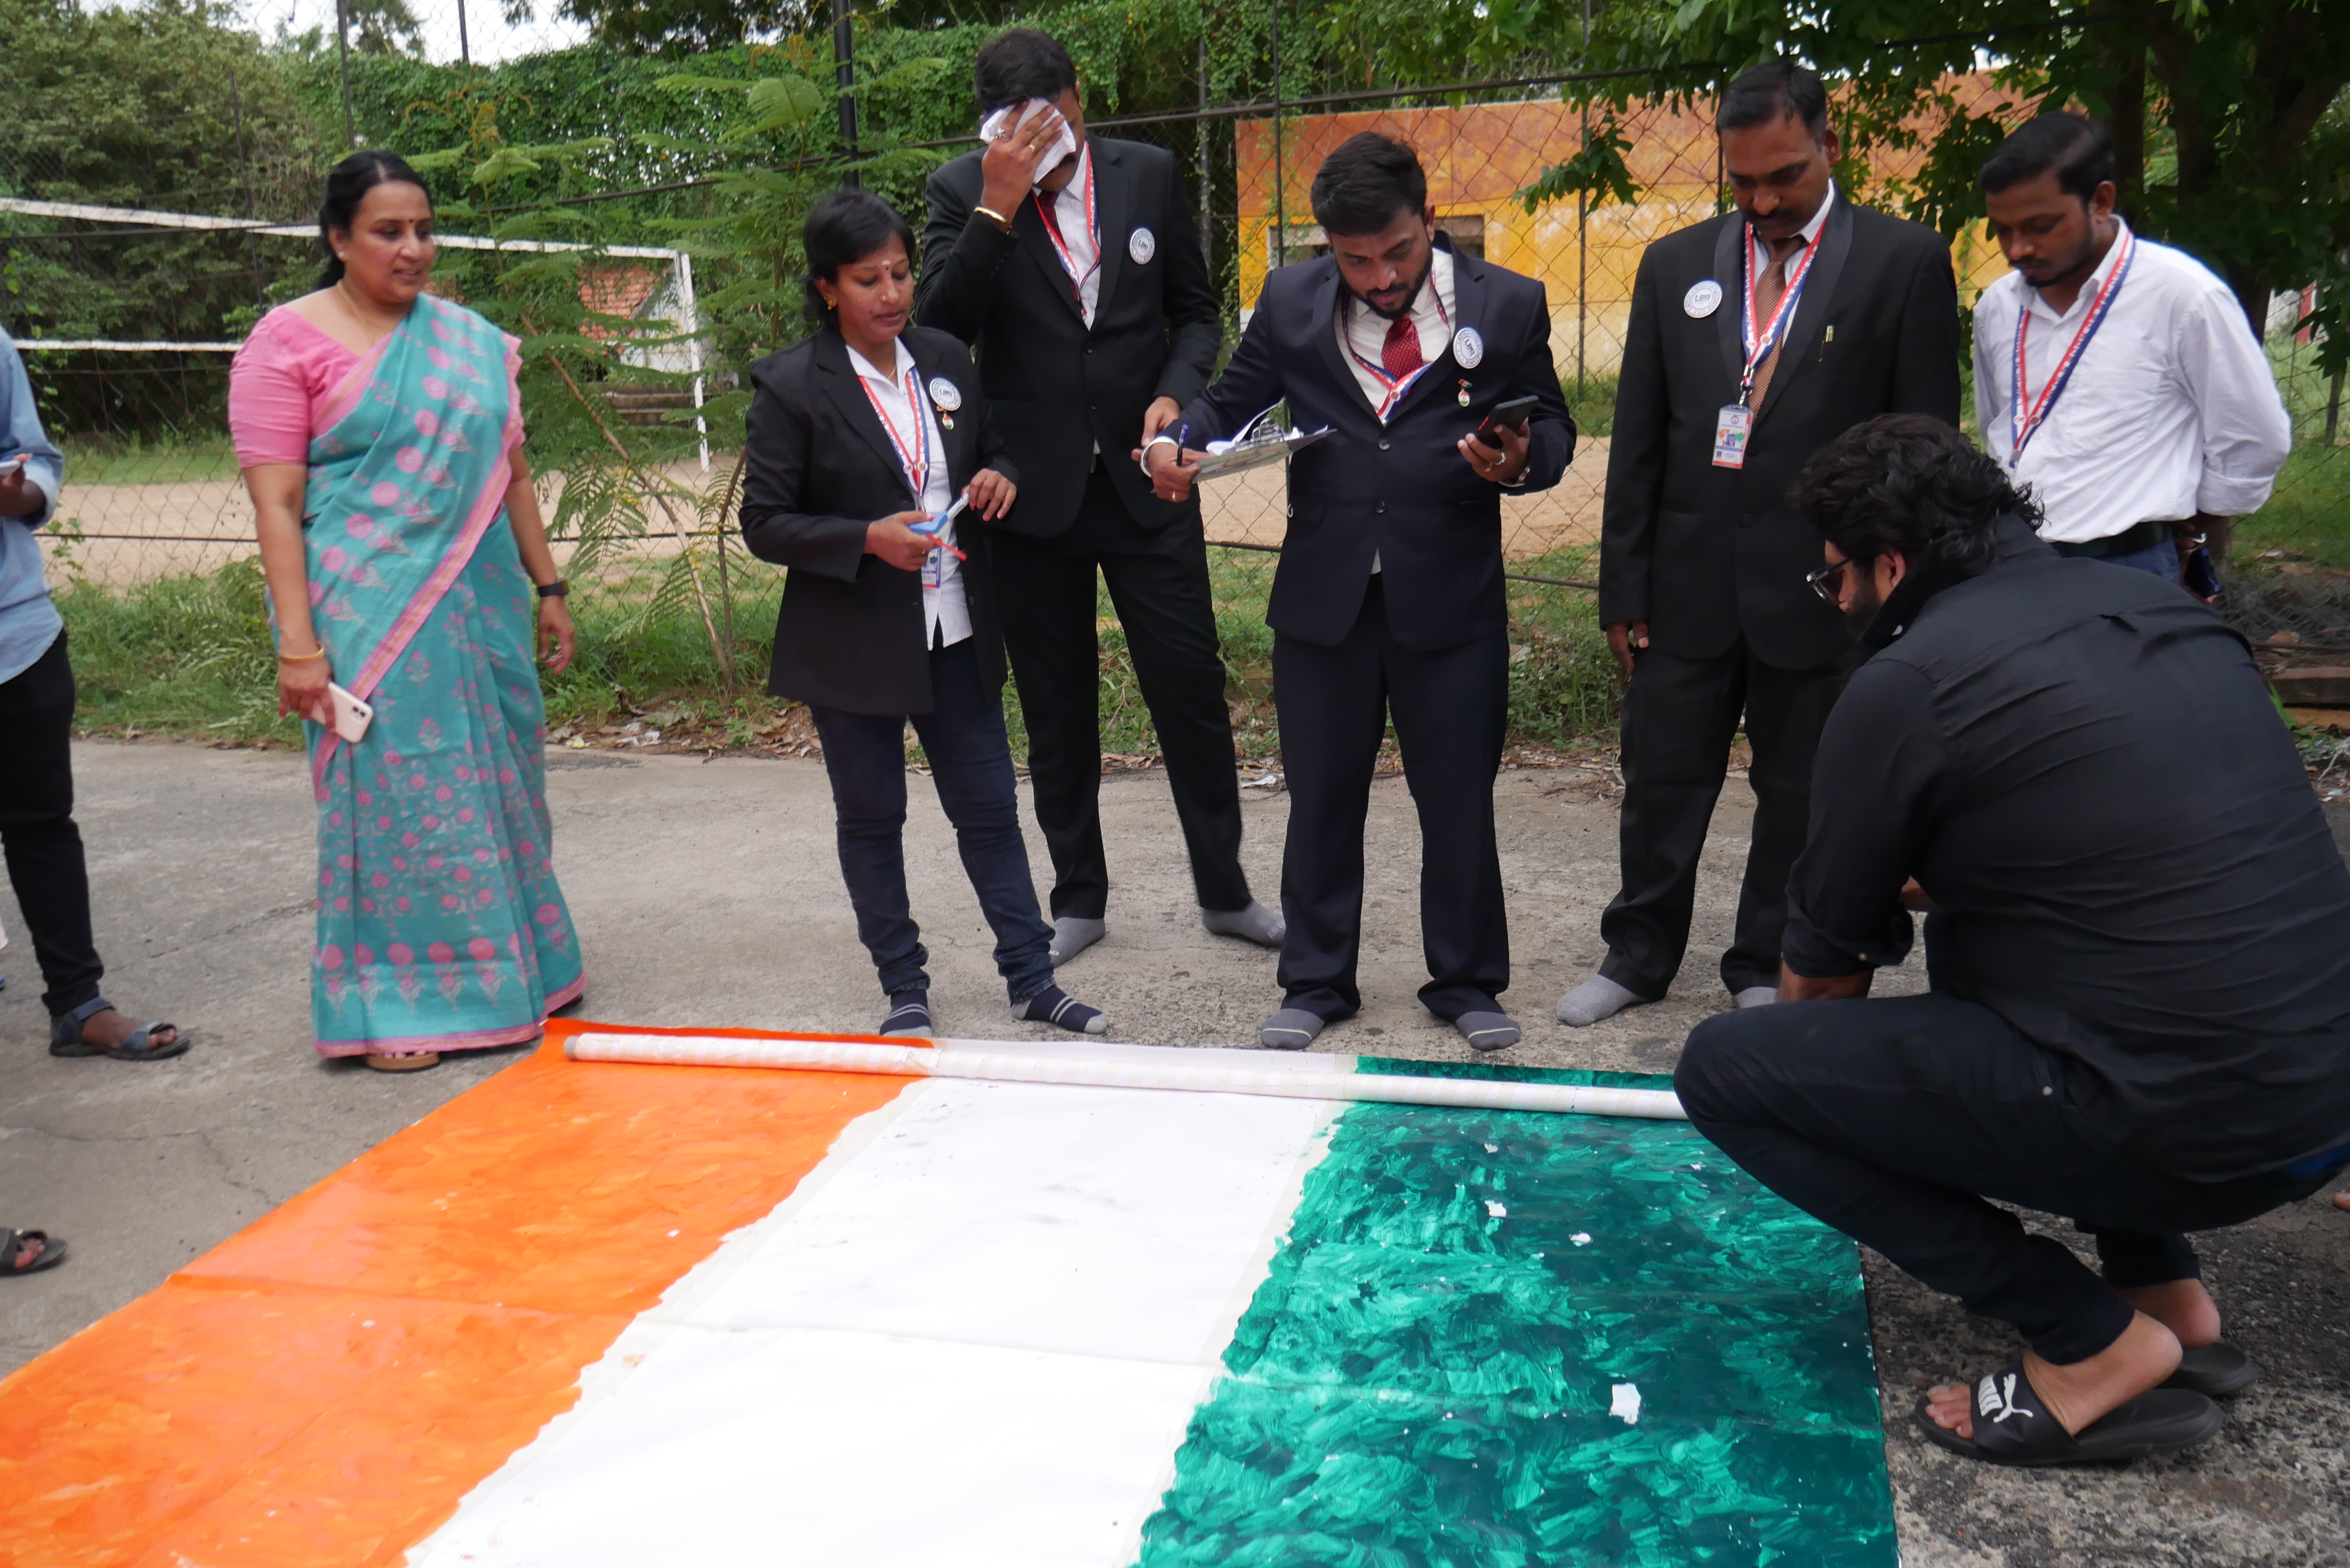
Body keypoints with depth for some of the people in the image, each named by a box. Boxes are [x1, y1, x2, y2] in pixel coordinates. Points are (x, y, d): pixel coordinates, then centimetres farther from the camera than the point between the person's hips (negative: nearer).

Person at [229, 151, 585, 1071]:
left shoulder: (472, 342, 11)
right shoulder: (289, 340, -3)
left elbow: (511, 478, 17)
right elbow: (276, 503, -8)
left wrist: (547, 590, 14)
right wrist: (298, 643, -15)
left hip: (479, 606, 5)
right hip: (367, 613, -5)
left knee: (497, 786, 11)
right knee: (388, 793, 0)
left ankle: (515, 973, 27)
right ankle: (397, 1003, 12)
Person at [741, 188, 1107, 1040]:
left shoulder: (945, 361, 6)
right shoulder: (792, 387, -9)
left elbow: (993, 451, 21)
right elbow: (765, 523, -10)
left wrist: (1000, 478, -3)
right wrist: (870, 540, -23)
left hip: (956, 632, 4)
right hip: (854, 643, -4)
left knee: (990, 806, 9)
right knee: (871, 818, 10)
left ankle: (1031, 977, 19)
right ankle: (905, 990, 23)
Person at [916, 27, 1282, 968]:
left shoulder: (1148, 175, 2)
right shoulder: (962, 192, -3)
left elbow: (1195, 309, 10)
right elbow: (937, 329, -15)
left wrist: (1176, 392, -9)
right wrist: (999, 208, -22)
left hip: (1145, 478, 1)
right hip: (1032, 491, 0)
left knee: (1192, 688, 3)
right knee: (1056, 710, 10)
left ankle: (1223, 889, 19)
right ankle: (1079, 899, 25)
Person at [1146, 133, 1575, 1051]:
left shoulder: (1507, 305, 0)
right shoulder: (1290, 303, 4)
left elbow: (1551, 425, 6)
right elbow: (1233, 400, 11)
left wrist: (1521, 460, -16)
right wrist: (1177, 445, -9)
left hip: (1451, 598, -1)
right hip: (1322, 596, 2)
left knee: (1459, 801, 8)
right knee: (1320, 799, 11)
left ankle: (1467, 983, 27)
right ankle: (1316, 982, 28)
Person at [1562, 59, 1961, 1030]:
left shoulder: (1904, 263, -2)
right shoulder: (1675, 266, 7)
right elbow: (1638, 440, 8)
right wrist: (1624, 588, 5)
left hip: (1820, 588, -2)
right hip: (1690, 582, 3)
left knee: (1798, 796, 10)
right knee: (1660, 784, 11)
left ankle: (1767, 971, 27)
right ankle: (1638, 956, 29)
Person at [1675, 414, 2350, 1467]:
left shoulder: (1903, 687, -11)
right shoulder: (2155, 606, 10)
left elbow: (1822, 972, 3)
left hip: (2190, 1134, -8)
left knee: (1726, 1069, -3)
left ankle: (2096, 1346, 2)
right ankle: (2168, 1293, 25)